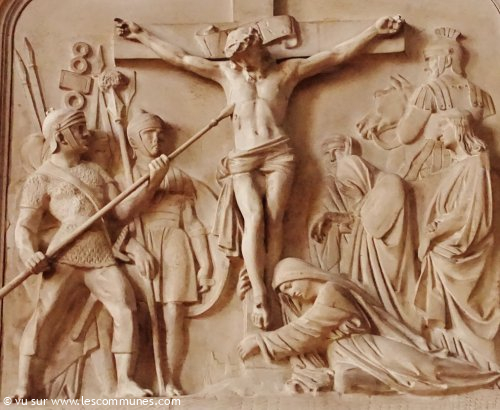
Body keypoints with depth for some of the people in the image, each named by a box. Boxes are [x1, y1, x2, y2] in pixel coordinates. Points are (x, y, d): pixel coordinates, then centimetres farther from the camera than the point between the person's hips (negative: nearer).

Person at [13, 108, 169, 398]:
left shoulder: (95, 170, 22)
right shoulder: (41, 179, 8)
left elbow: (122, 210, 14)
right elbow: (25, 225, 1)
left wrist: (152, 180, 3)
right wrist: (29, 253, -21)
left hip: (103, 258, 4)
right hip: (65, 257, -4)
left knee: (125, 308, -7)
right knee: (45, 314, -12)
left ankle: (125, 382, -2)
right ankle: (25, 385, -2)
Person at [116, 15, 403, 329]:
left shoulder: (287, 71, 14)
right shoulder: (226, 73, 17)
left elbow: (338, 55, 13)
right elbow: (180, 58, 19)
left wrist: (376, 29, 10)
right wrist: (141, 35, 19)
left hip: (278, 153, 0)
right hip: (242, 159, 0)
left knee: (274, 218, -15)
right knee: (254, 216, -20)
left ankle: (270, 291, -17)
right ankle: (259, 295, -23)